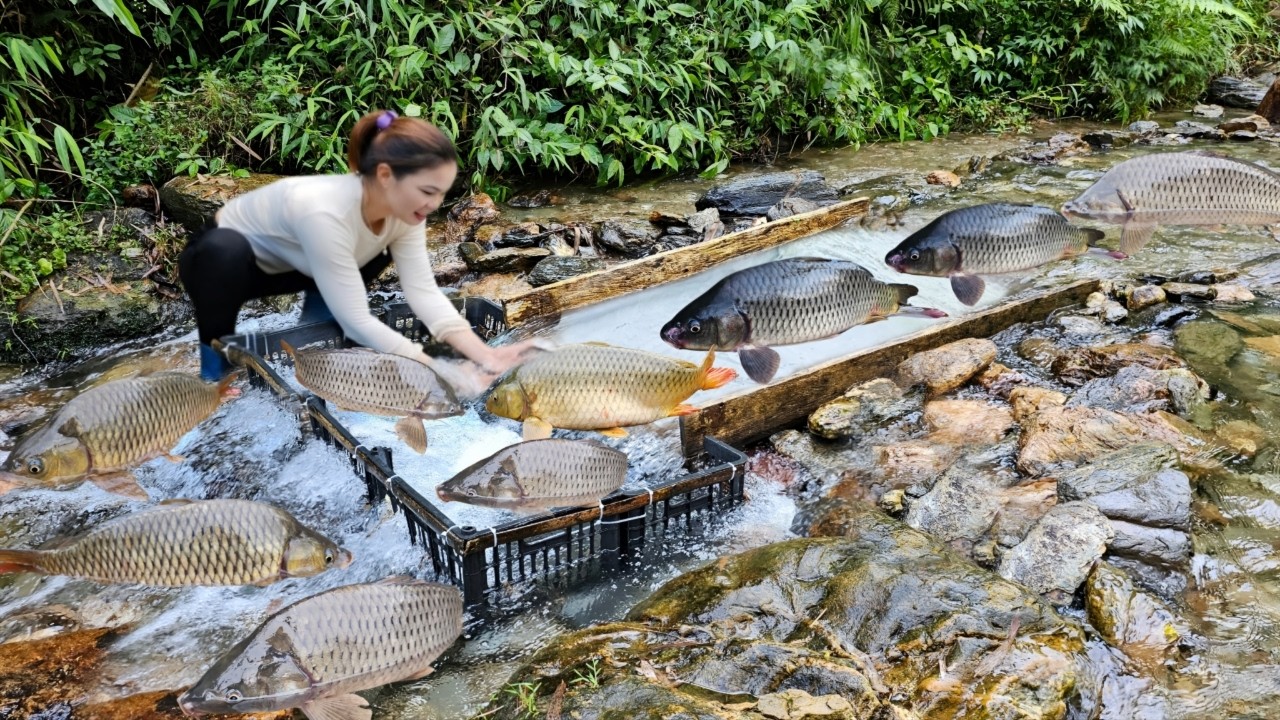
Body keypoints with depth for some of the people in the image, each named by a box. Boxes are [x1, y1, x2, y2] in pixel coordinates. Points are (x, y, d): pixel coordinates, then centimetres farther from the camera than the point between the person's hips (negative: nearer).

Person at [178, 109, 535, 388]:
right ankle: (217, 372, -14)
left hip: (287, 263, 6)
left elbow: (425, 292, -22)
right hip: (225, 258, -6)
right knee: (225, 252, -39)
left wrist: (485, 357, -34)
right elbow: (358, 323, -38)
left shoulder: (400, 205, -20)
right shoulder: (325, 213, -41)